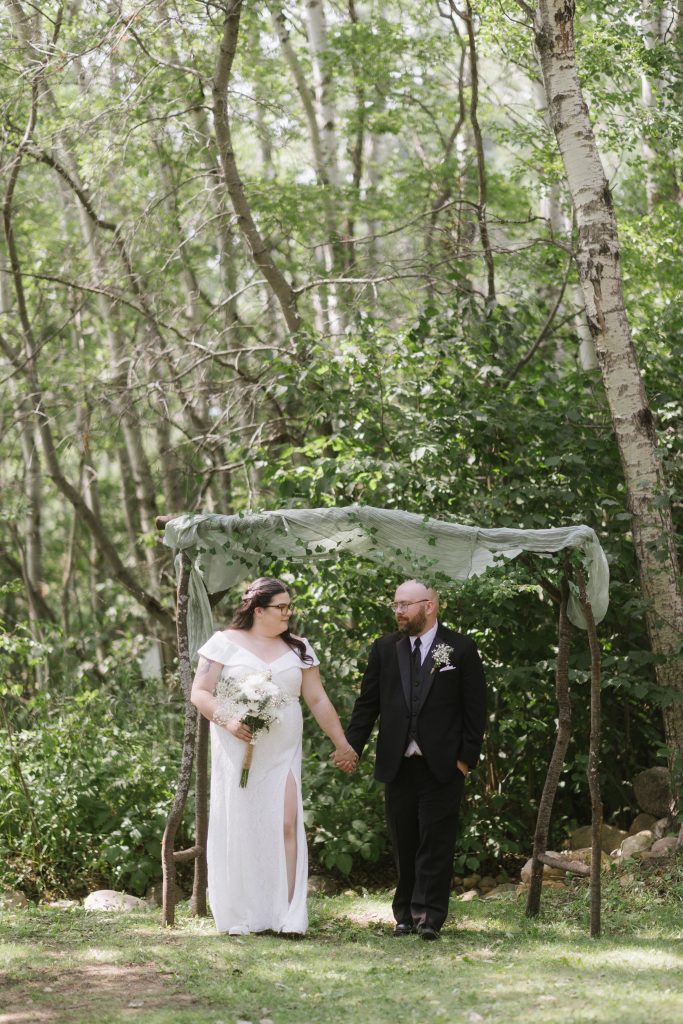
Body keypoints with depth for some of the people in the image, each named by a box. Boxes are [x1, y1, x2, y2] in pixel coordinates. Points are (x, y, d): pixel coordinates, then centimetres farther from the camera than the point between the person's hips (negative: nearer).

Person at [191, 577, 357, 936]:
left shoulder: (298, 649, 11)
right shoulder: (225, 643, 1)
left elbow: (318, 700, 14)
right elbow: (199, 693, -3)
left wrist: (342, 744, 13)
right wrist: (226, 720, -19)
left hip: (282, 754, 2)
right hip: (237, 752, -2)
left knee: (286, 825, -10)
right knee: (238, 829, -1)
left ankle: (286, 915, -13)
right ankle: (239, 917, 6)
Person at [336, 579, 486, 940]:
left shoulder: (461, 649, 1)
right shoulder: (384, 649, 10)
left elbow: (475, 708, 1)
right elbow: (368, 702, 10)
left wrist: (466, 757, -5)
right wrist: (352, 746, 1)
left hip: (441, 765, -3)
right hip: (397, 764, 3)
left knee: (435, 843, -6)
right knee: (404, 844, 7)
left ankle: (429, 917, -6)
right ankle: (406, 915, 13)